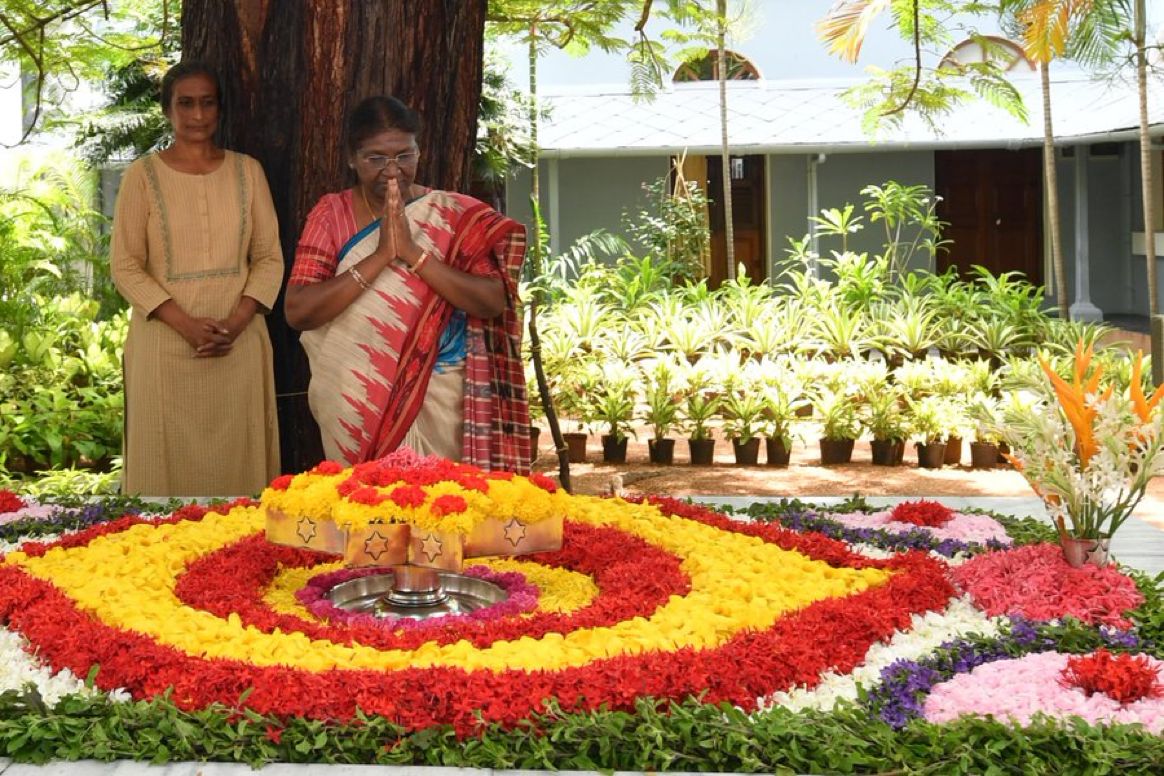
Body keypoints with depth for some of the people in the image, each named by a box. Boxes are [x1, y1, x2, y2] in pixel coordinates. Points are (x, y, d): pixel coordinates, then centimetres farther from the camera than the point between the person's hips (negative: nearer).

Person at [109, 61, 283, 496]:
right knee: (170, 453, 3)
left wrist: (236, 322, -11)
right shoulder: (144, 175, -1)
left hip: (239, 342, 2)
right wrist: (185, 324, -15)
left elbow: (269, 258, 4)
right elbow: (125, 265, -4)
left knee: (236, 453, 6)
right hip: (165, 341, -2)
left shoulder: (246, 171, 5)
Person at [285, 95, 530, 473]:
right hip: (355, 406, 0)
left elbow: (494, 302, -11)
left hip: (437, 402, 0)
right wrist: (380, 256, -17)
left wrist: (413, 253, -18)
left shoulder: (457, 216, 0)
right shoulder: (331, 214, 1)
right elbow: (297, 311, -10)